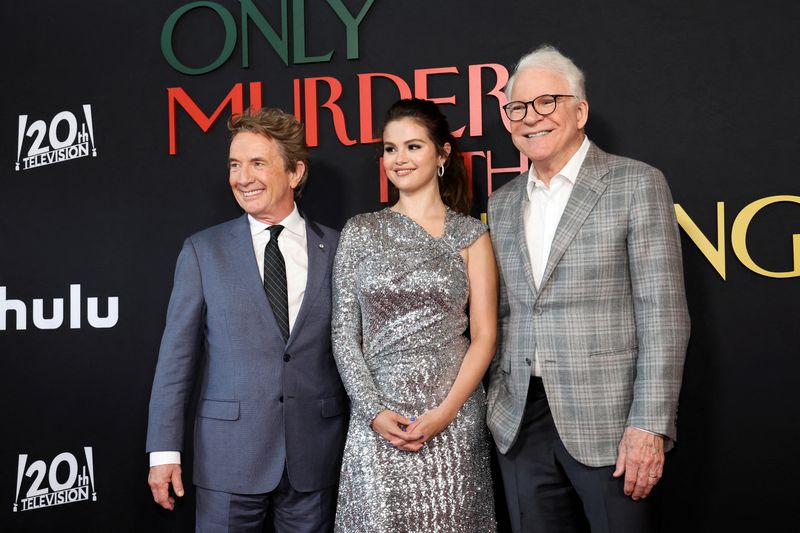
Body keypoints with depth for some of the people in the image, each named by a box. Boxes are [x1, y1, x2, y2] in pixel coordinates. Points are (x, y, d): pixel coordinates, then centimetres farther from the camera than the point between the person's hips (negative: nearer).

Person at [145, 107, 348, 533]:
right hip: (229, 455, 0)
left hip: (317, 455, 1)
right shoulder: (203, 251, 0)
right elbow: (177, 354, -1)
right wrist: (164, 450, -5)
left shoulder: (337, 249, 1)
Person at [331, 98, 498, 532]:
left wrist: (444, 413, -10)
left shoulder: (470, 235, 5)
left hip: (453, 420, 0)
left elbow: (484, 336, 1)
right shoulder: (360, 232, 6)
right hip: (377, 420, 1)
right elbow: (344, 334, 4)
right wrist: (374, 412, -7)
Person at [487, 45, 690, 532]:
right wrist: (499, 401, 11)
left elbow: (664, 315, -9)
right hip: (521, 423, 5)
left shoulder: (636, 185, -3)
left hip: (607, 420, -4)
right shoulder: (504, 204, 13)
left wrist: (650, 425, -15)